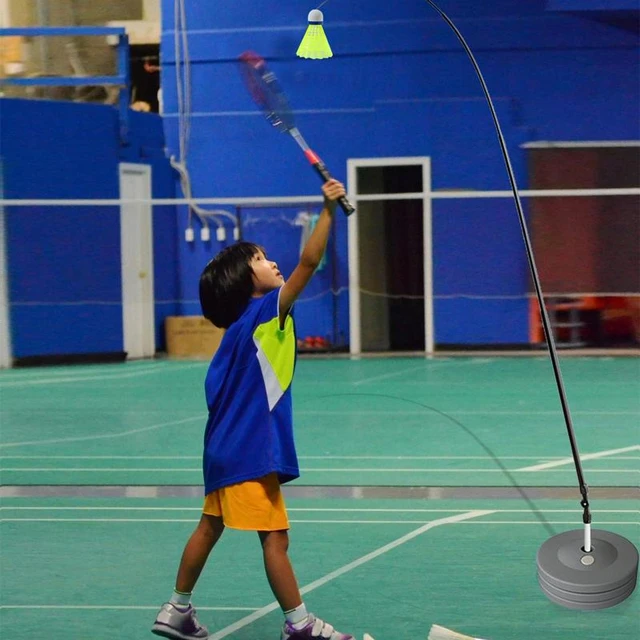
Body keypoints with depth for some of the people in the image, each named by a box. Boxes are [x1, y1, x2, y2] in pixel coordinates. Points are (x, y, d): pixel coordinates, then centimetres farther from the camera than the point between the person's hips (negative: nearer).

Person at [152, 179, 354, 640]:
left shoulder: (240, 326, 11)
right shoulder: (264, 313, -13)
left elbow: (220, 392, 14)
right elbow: (309, 263, -24)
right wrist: (328, 210, -25)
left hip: (226, 448, 9)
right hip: (251, 452, -9)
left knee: (210, 527, 16)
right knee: (275, 537, -3)